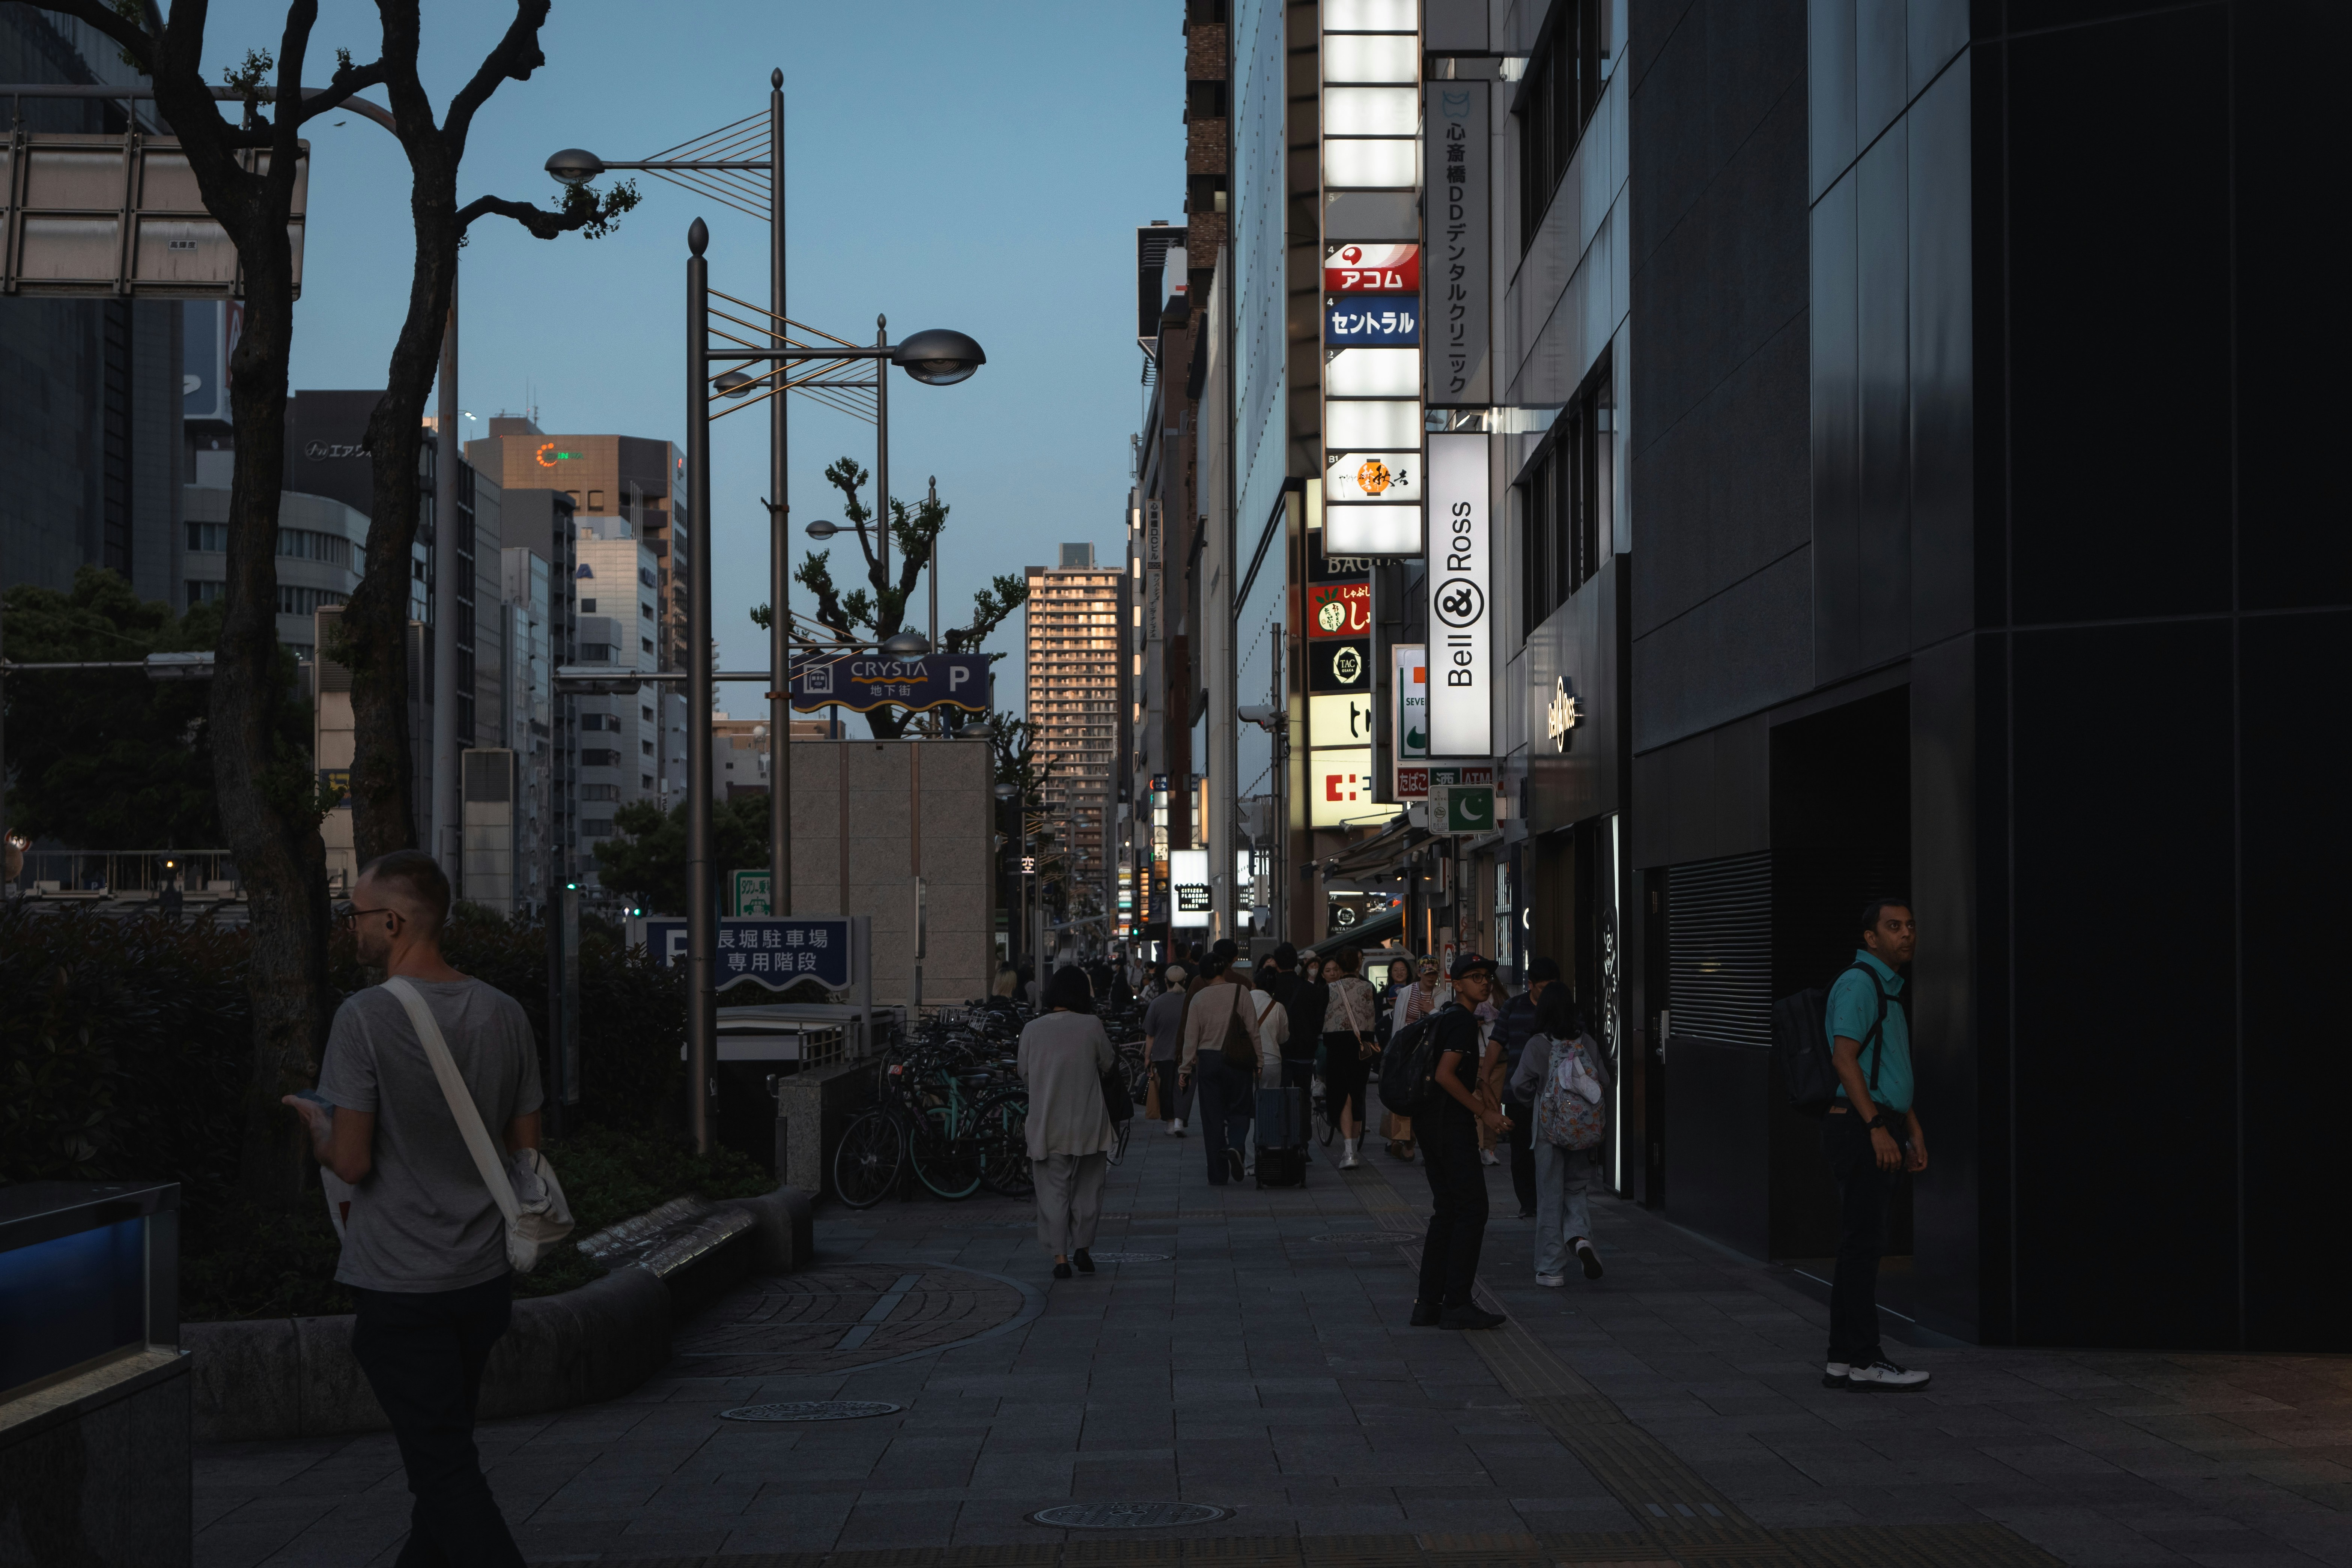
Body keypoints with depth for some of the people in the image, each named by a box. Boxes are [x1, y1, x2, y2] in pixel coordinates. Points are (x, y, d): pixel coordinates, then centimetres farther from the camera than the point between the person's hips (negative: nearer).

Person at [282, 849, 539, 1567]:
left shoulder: (364, 1018, -15)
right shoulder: (504, 1015, 2)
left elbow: (352, 1162, -15)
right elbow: (527, 1151, 9)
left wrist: (316, 1120, 5)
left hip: (399, 1284, -6)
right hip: (483, 1275, 6)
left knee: (444, 1465, -4)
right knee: (447, 1445, 21)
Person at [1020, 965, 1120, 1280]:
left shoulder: (1033, 1029, -3)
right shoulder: (1091, 1026, -8)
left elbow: (1025, 1074, 7)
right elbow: (1108, 1064, 5)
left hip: (1047, 1124, 1)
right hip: (1087, 1122, -1)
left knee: (1053, 1191, 6)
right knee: (1087, 1188, 14)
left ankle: (1060, 1257, 3)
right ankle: (1082, 1248, 17)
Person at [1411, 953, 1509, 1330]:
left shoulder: (1443, 1017, 17)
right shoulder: (1462, 1020, -13)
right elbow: (1445, 1075, -21)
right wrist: (1484, 1111, -16)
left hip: (1432, 1125, 10)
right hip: (1452, 1126, -10)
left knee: (1447, 1211, 12)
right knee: (1472, 1209, -8)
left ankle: (1428, 1302, 12)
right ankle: (1457, 1304, -8)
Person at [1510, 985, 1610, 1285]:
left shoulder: (1537, 1045, -10)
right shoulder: (1587, 1042, -2)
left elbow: (1520, 1086, -3)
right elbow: (1604, 1082, 2)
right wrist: (1602, 1125, 16)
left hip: (1549, 1130, -2)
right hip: (1584, 1133, 2)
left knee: (1550, 1197, 5)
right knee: (1578, 1189, 16)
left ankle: (1551, 1269, 7)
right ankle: (1580, 1236, -13)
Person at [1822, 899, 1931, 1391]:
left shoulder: (1891, 990, 21)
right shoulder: (1859, 982, -10)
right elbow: (1845, 1058, -19)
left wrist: (1914, 1131, 22)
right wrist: (1877, 1127, -23)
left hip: (1882, 1131, 10)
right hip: (1859, 1127, -10)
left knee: (1860, 1244, 10)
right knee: (1863, 1243, -9)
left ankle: (1843, 1361, 12)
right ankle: (1865, 1360, -8)